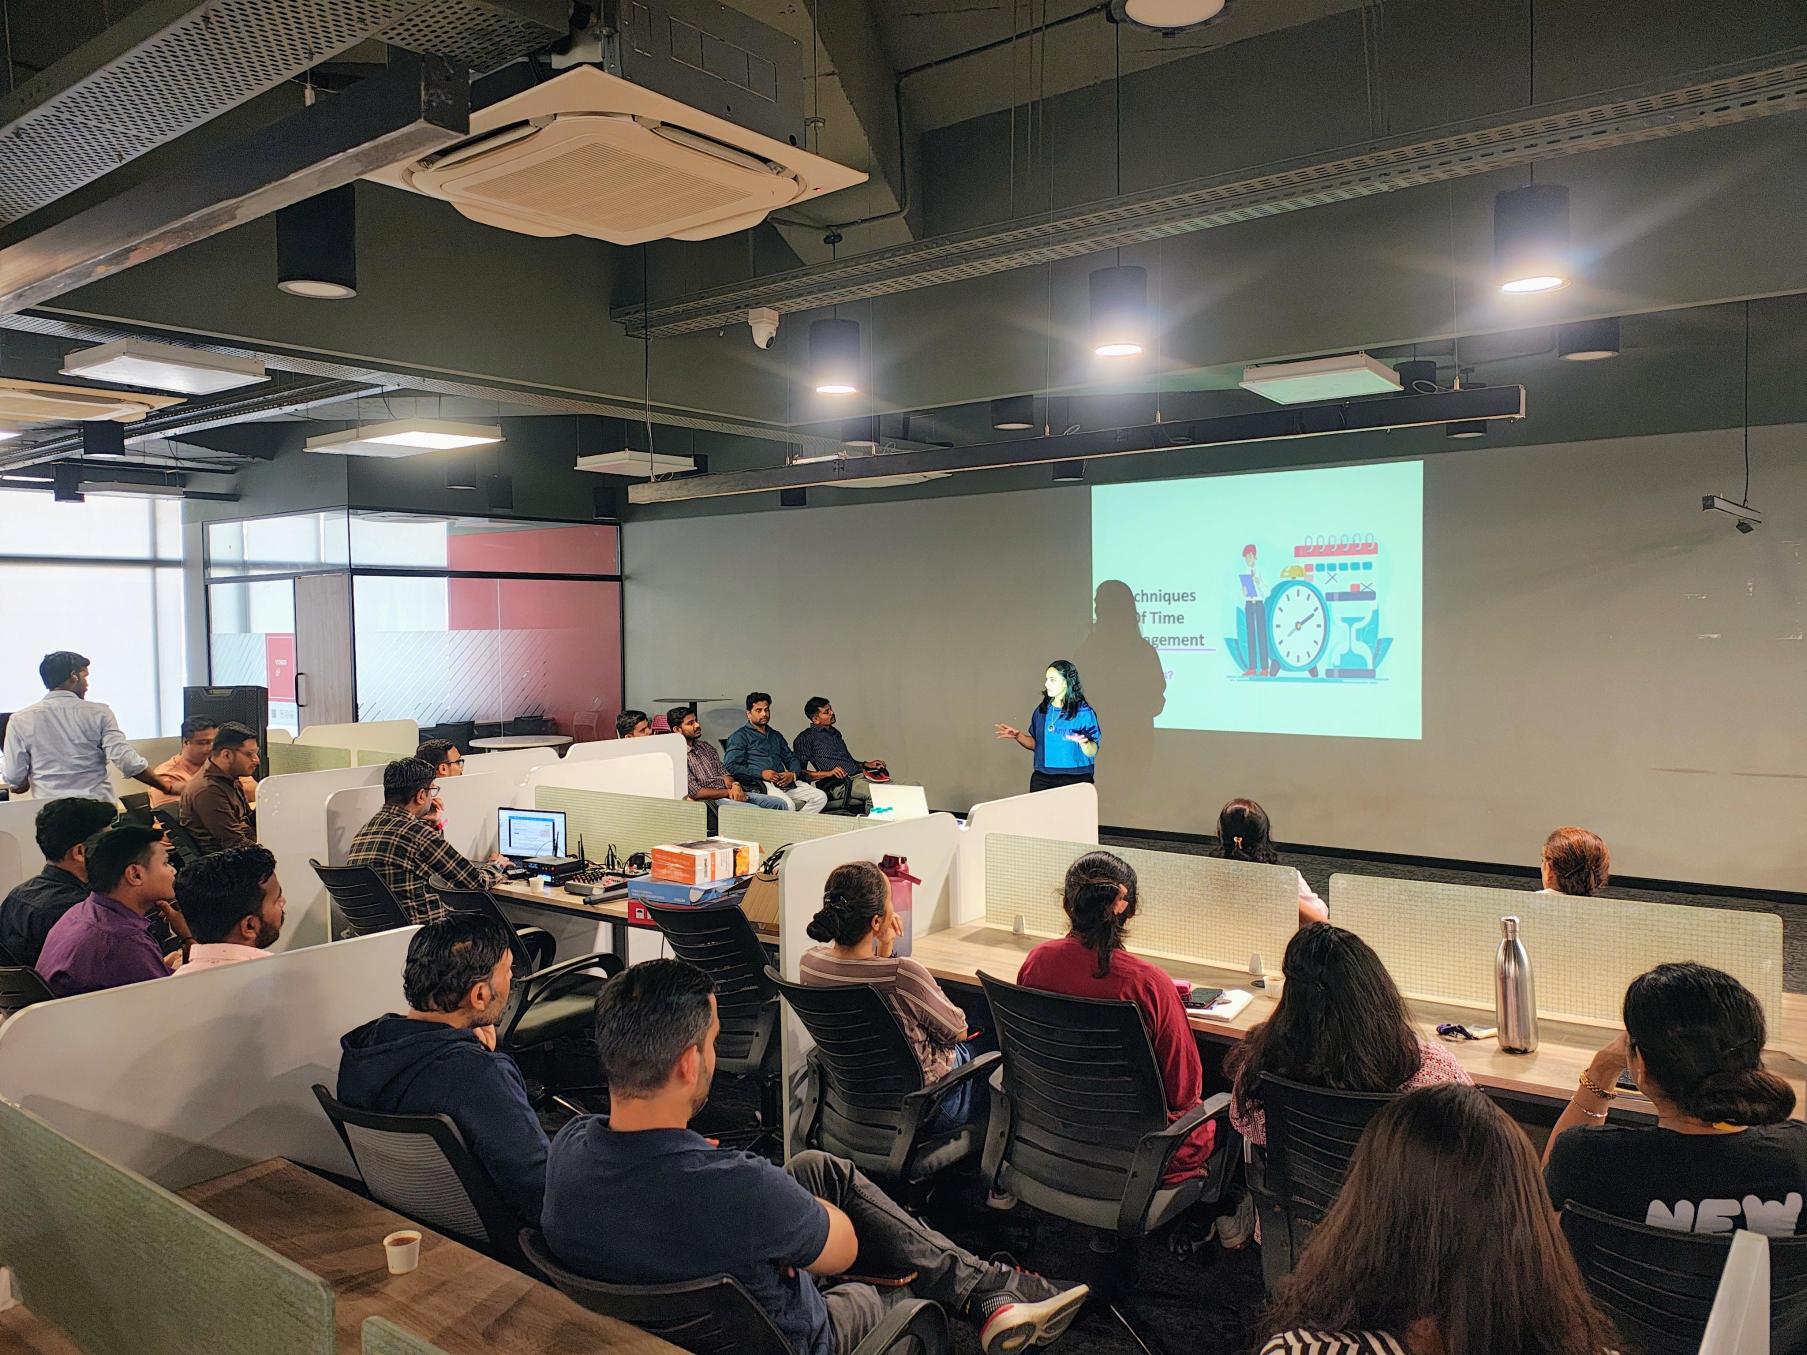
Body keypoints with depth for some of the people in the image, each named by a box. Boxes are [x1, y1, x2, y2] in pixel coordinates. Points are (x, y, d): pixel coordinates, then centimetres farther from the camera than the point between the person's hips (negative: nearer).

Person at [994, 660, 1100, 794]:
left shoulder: (1084, 713, -9)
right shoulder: (1042, 711, 6)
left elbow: (1092, 753, -9)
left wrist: (1084, 743, -30)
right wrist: (1018, 735, 1)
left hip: (1075, 781, -4)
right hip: (1042, 779, 4)